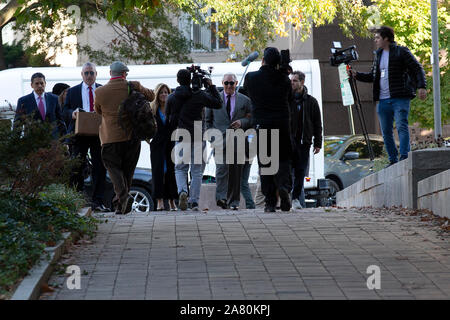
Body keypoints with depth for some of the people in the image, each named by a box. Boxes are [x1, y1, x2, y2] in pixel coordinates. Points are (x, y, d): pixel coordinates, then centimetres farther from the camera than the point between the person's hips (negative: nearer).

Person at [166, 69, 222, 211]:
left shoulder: (172, 98, 2)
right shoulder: (200, 95, -3)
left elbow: (169, 117, 10)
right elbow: (218, 103, 7)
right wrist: (211, 86, 13)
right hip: (198, 137, -1)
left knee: (180, 169, 10)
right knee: (197, 170, 6)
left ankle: (182, 191, -18)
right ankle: (194, 201, 3)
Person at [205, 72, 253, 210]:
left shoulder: (245, 100, 12)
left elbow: (251, 119, 13)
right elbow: (207, 120, 14)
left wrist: (241, 122, -8)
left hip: (238, 141, 1)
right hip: (220, 140, -1)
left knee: (236, 173, 1)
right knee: (222, 169, -18)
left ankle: (233, 201, 8)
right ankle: (221, 198, -22)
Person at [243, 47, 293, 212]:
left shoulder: (251, 77, -3)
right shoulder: (284, 79, 0)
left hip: (261, 125, 0)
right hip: (282, 125, 1)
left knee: (264, 163, 5)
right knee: (283, 159, 9)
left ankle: (270, 202, 2)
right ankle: (284, 185, -20)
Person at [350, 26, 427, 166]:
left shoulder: (401, 52, -1)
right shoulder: (378, 55, 20)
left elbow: (418, 69, -4)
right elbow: (372, 76, 26)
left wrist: (422, 86, -16)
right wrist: (356, 75, 11)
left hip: (400, 98, -7)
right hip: (383, 100, 7)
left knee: (401, 127, -15)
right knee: (386, 132, 5)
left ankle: (404, 157, -18)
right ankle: (393, 160, 10)